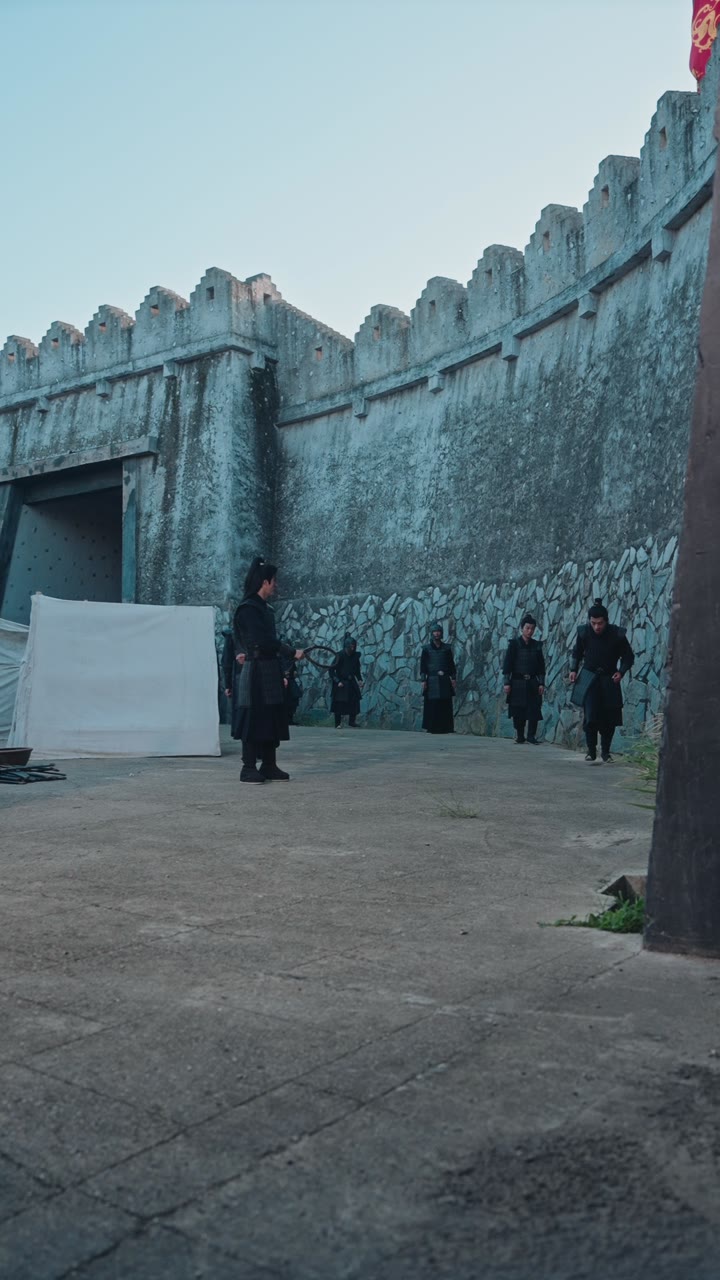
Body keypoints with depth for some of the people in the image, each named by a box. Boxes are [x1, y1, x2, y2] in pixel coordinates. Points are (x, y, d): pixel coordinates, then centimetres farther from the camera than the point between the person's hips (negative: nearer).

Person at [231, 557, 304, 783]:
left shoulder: (264, 608, 15)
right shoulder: (248, 608, -13)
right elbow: (264, 641, -20)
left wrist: (245, 652, 4)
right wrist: (292, 653, -17)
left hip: (269, 673, 9)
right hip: (256, 672, -9)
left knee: (272, 719, 10)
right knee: (253, 719, -5)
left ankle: (269, 766, 16)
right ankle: (248, 768, 0)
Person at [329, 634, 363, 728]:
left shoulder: (355, 655, 1)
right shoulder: (340, 655, -15)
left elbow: (357, 670, 14)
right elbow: (331, 670, -15)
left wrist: (360, 679, 0)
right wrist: (338, 681, -20)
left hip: (351, 682, 5)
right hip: (341, 683, -5)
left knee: (354, 701, -3)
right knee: (339, 703, -3)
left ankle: (352, 721, 8)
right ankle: (338, 723, 7)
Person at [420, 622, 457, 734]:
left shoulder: (446, 648, 10)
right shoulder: (427, 649, 4)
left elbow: (451, 664, 11)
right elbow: (423, 666, 2)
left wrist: (453, 678, 4)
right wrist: (423, 680, -5)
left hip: (445, 680, 2)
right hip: (432, 680, -2)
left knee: (446, 704, -1)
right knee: (431, 704, -4)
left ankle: (446, 727, 2)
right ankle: (430, 727, 0)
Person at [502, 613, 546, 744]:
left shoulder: (536, 645, 8)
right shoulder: (514, 643, -2)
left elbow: (541, 666, 11)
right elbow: (507, 663, -4)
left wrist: (541, 683, 5)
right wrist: (506, 682, -9)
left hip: (532, 684, 3)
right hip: (517, 683, -3)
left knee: (534, 709, -5)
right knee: (518, 712, 1)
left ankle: (531, 736, 3)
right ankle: (520, 737, 13)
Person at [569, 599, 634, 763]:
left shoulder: (617, 634, -12)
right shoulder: (584, 632, -8)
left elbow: (628, 657, 1)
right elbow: (577, 652, 10)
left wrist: (621, 672, -14)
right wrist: (573, 669, -2)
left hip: (609, 680, 1)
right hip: (589, 679, 0)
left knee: (610, 718, 4)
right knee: (590, 716, -13)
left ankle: (605, 750, 22)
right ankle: (591, 751, 1)